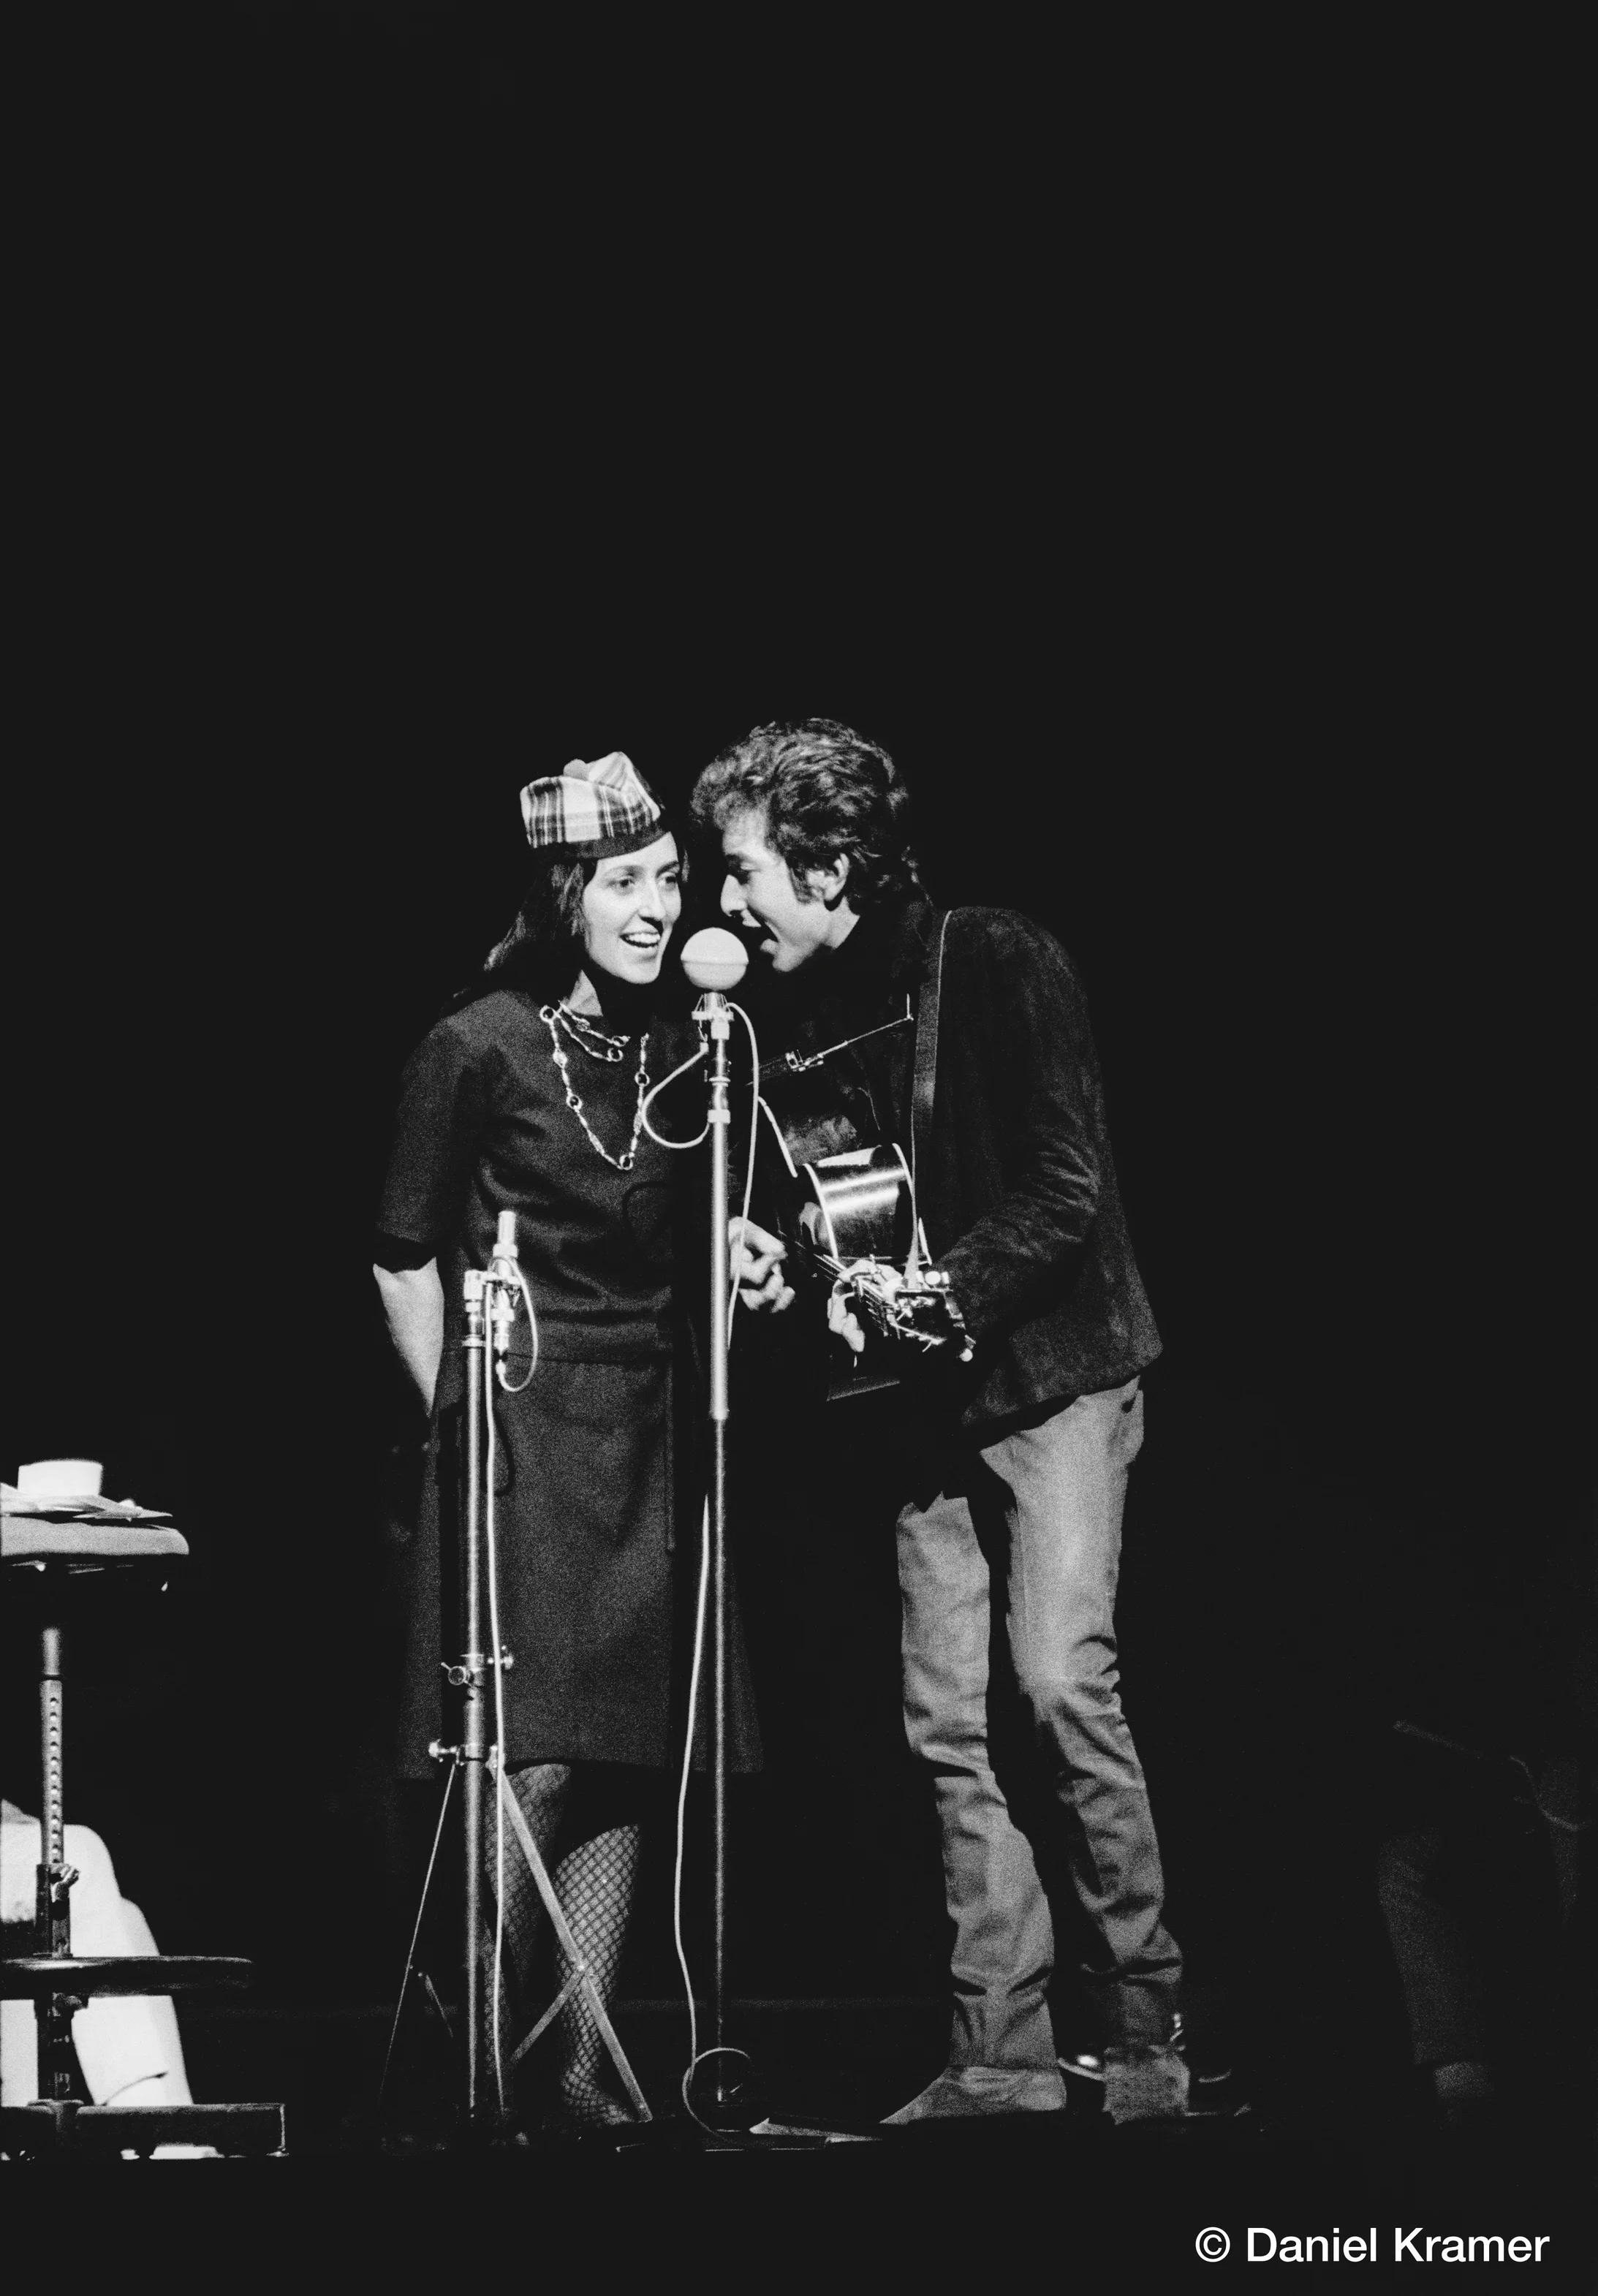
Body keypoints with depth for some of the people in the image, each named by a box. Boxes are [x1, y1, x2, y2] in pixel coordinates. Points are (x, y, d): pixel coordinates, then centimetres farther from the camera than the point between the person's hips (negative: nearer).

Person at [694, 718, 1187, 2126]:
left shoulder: (1002, 966, -12)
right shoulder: (810, 1010, 7)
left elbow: (1068, 1193, -15)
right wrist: (785, 1257, -3)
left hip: (1053, 1372, -7)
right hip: (933, 1399, 7)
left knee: (1057, 1677, -18)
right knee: (951, 1719, 0)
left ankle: (1146, 2024, -7)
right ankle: (1005, 2053, 2)